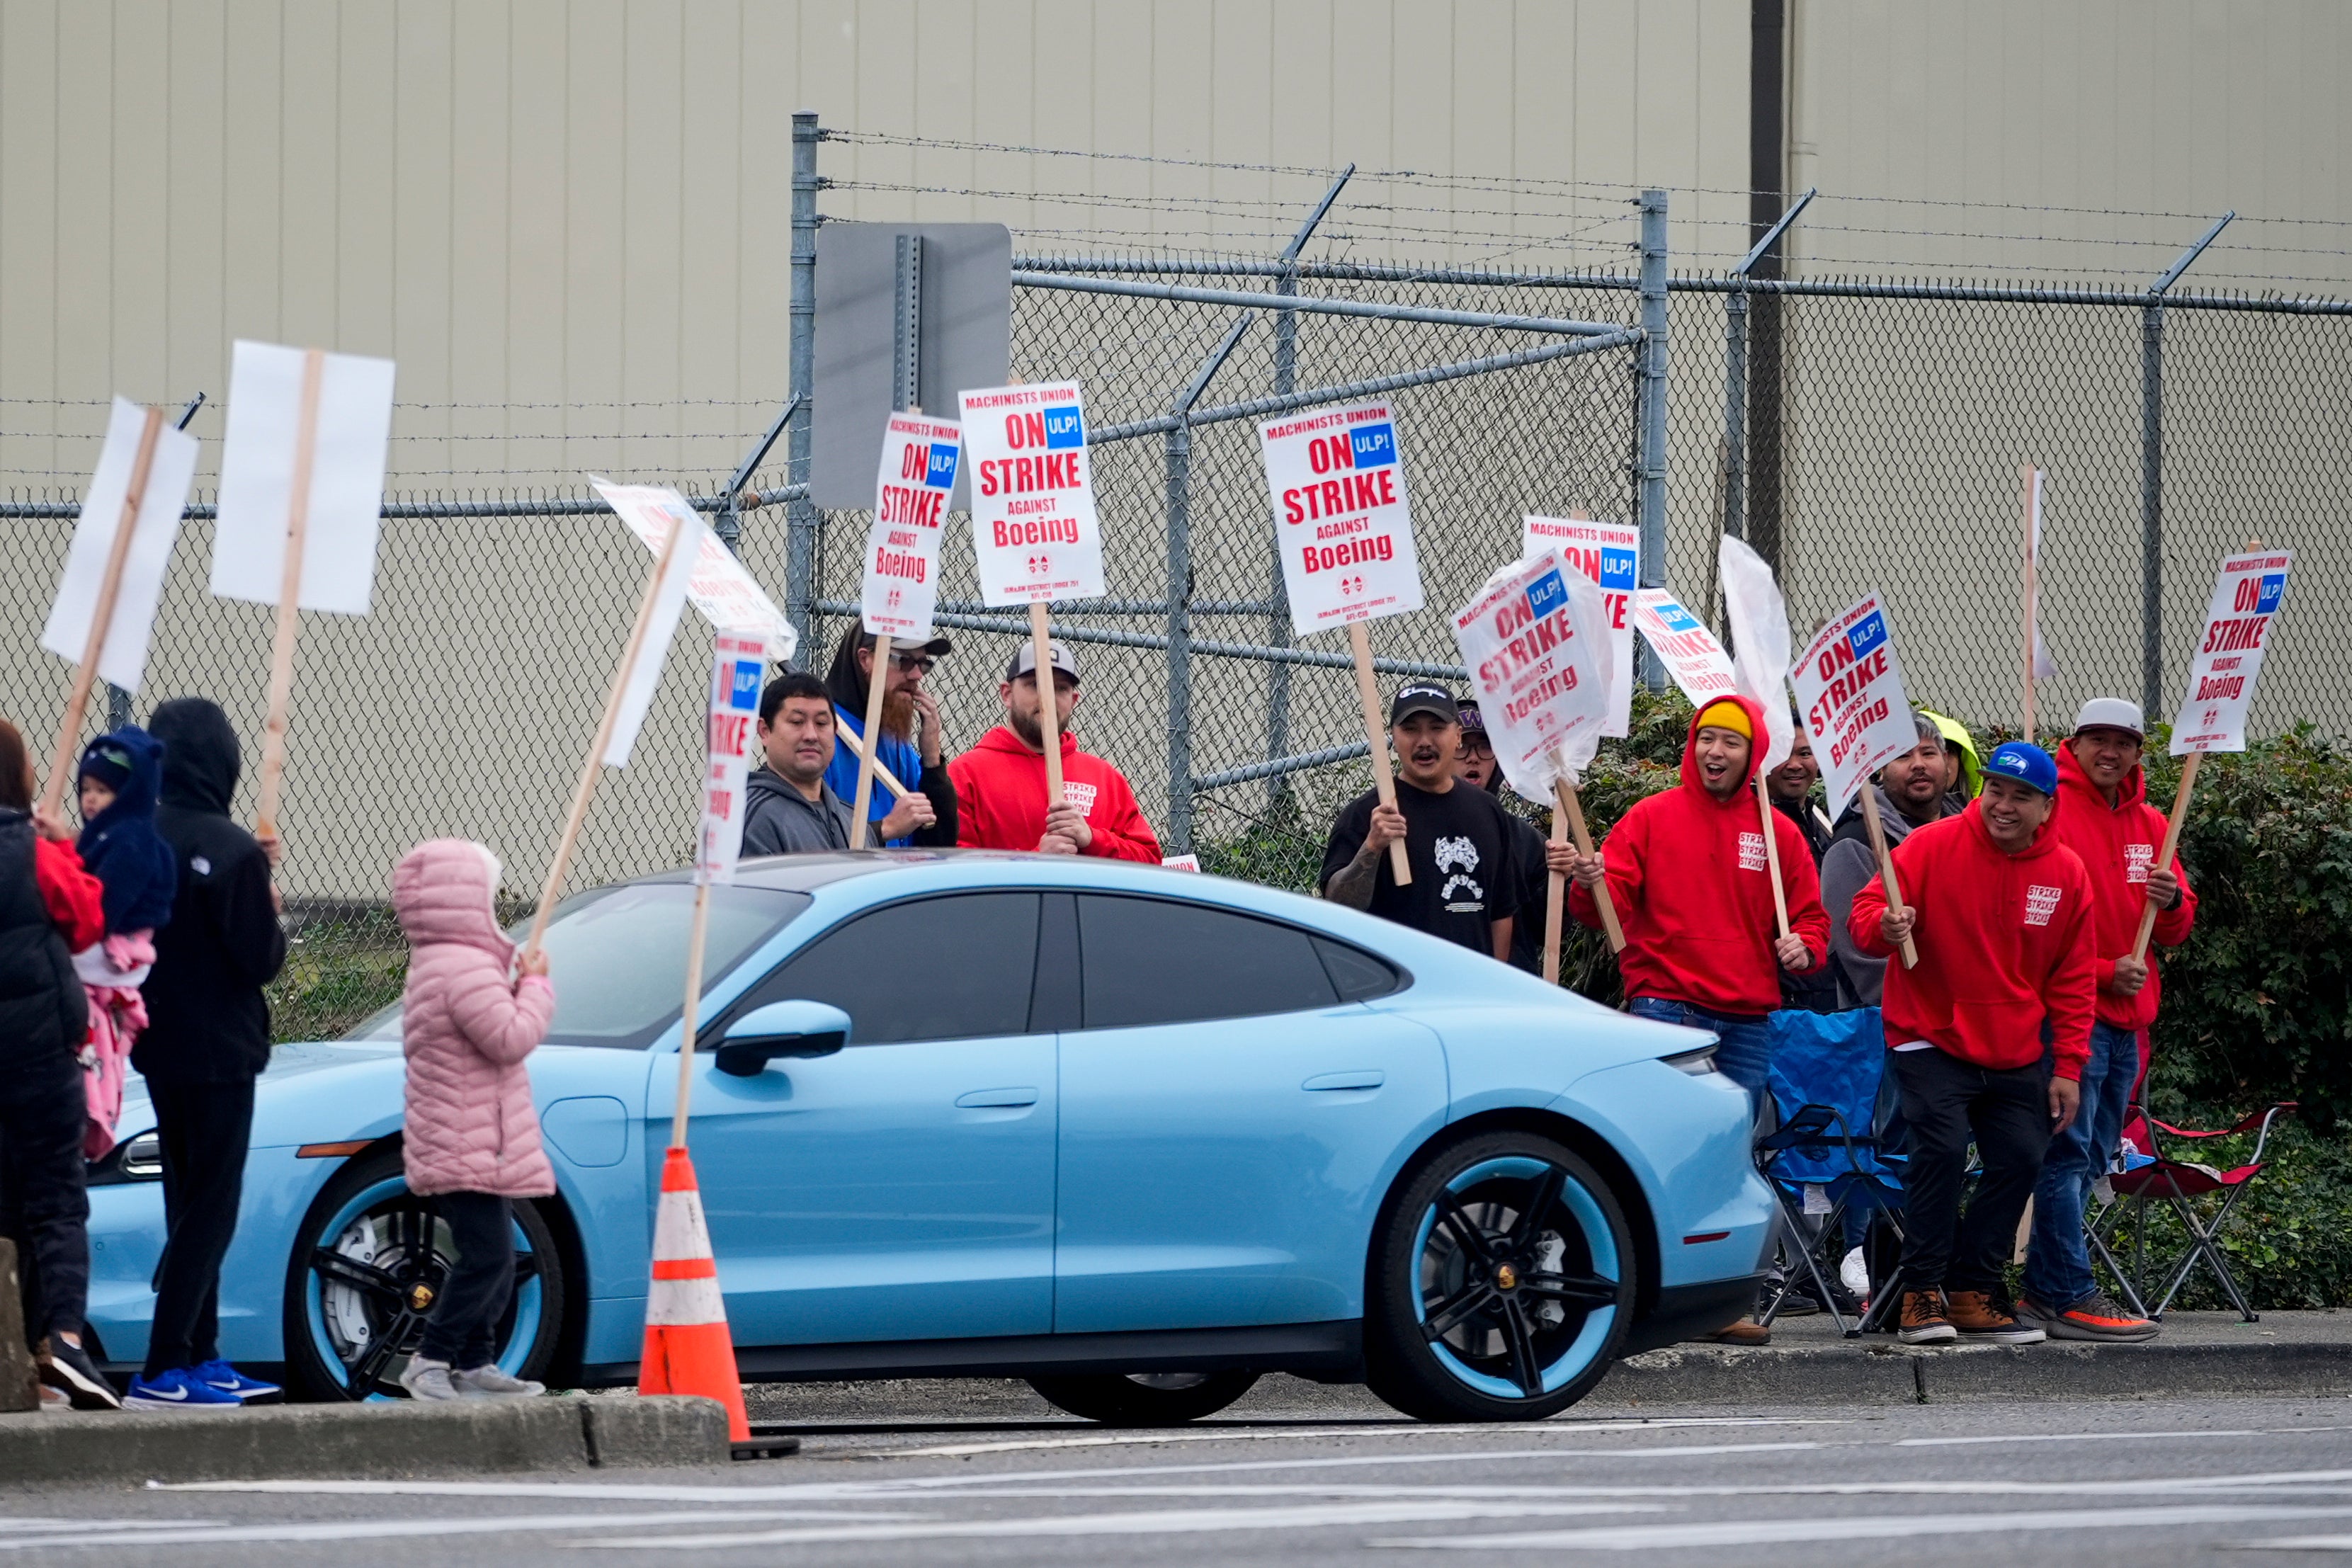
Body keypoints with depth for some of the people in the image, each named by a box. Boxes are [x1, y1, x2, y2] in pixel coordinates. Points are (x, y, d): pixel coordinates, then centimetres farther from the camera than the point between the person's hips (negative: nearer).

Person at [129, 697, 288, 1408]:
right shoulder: (232, 852, -19)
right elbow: (259, 959, -18)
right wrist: (273, 915, 4)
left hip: (159, 1048, 7)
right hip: (218, 1051, -7)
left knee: (190, 1207, 17)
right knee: (209, 1210, -4)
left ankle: (202, 1359, 21)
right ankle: (165, 1370, -10)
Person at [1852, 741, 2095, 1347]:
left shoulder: (2066, 873, 2)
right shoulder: (1933, 846, -9)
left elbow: (2072, 980, 8)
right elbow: (1867, 911, -11)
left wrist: (2068, 1067, 4)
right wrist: (1885, 926, -36)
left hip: (2017, 1053, 4)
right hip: (1931, 1040, -4)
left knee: (2021, 1159, -1)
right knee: (1942, 1147, -19)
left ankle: (1972, 1291, 14)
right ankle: (1922, 1294, -11)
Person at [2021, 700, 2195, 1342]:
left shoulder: (2150, 825, 16)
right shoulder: (2053, 813, -6)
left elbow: (2176, 931, 18)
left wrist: (2172, 901, -6)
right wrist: (2102, 971, -14)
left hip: (2126, 1017, 8)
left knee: (2088, 1159, 10)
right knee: (2068, 1151, -10)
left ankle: (2044, 1287, 16)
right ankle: (2069, 1296, -11)